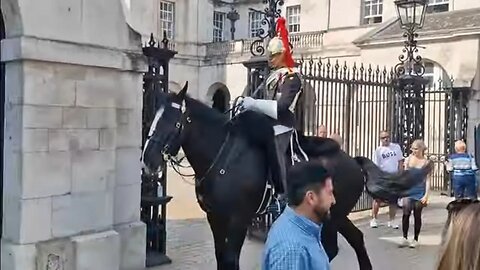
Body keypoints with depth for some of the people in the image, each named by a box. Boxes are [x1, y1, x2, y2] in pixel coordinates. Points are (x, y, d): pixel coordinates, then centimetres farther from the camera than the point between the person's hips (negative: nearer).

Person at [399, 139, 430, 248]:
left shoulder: (426, 162, -3)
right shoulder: (408, 159, 3)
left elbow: (427, 179, -3)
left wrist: (426, 195, -9)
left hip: (420, 191, -1)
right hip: (408, 190, 1)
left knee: (417, 215, 5)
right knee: (406, 213, -9)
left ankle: (415, 239, 17)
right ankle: (405, 238, 2)